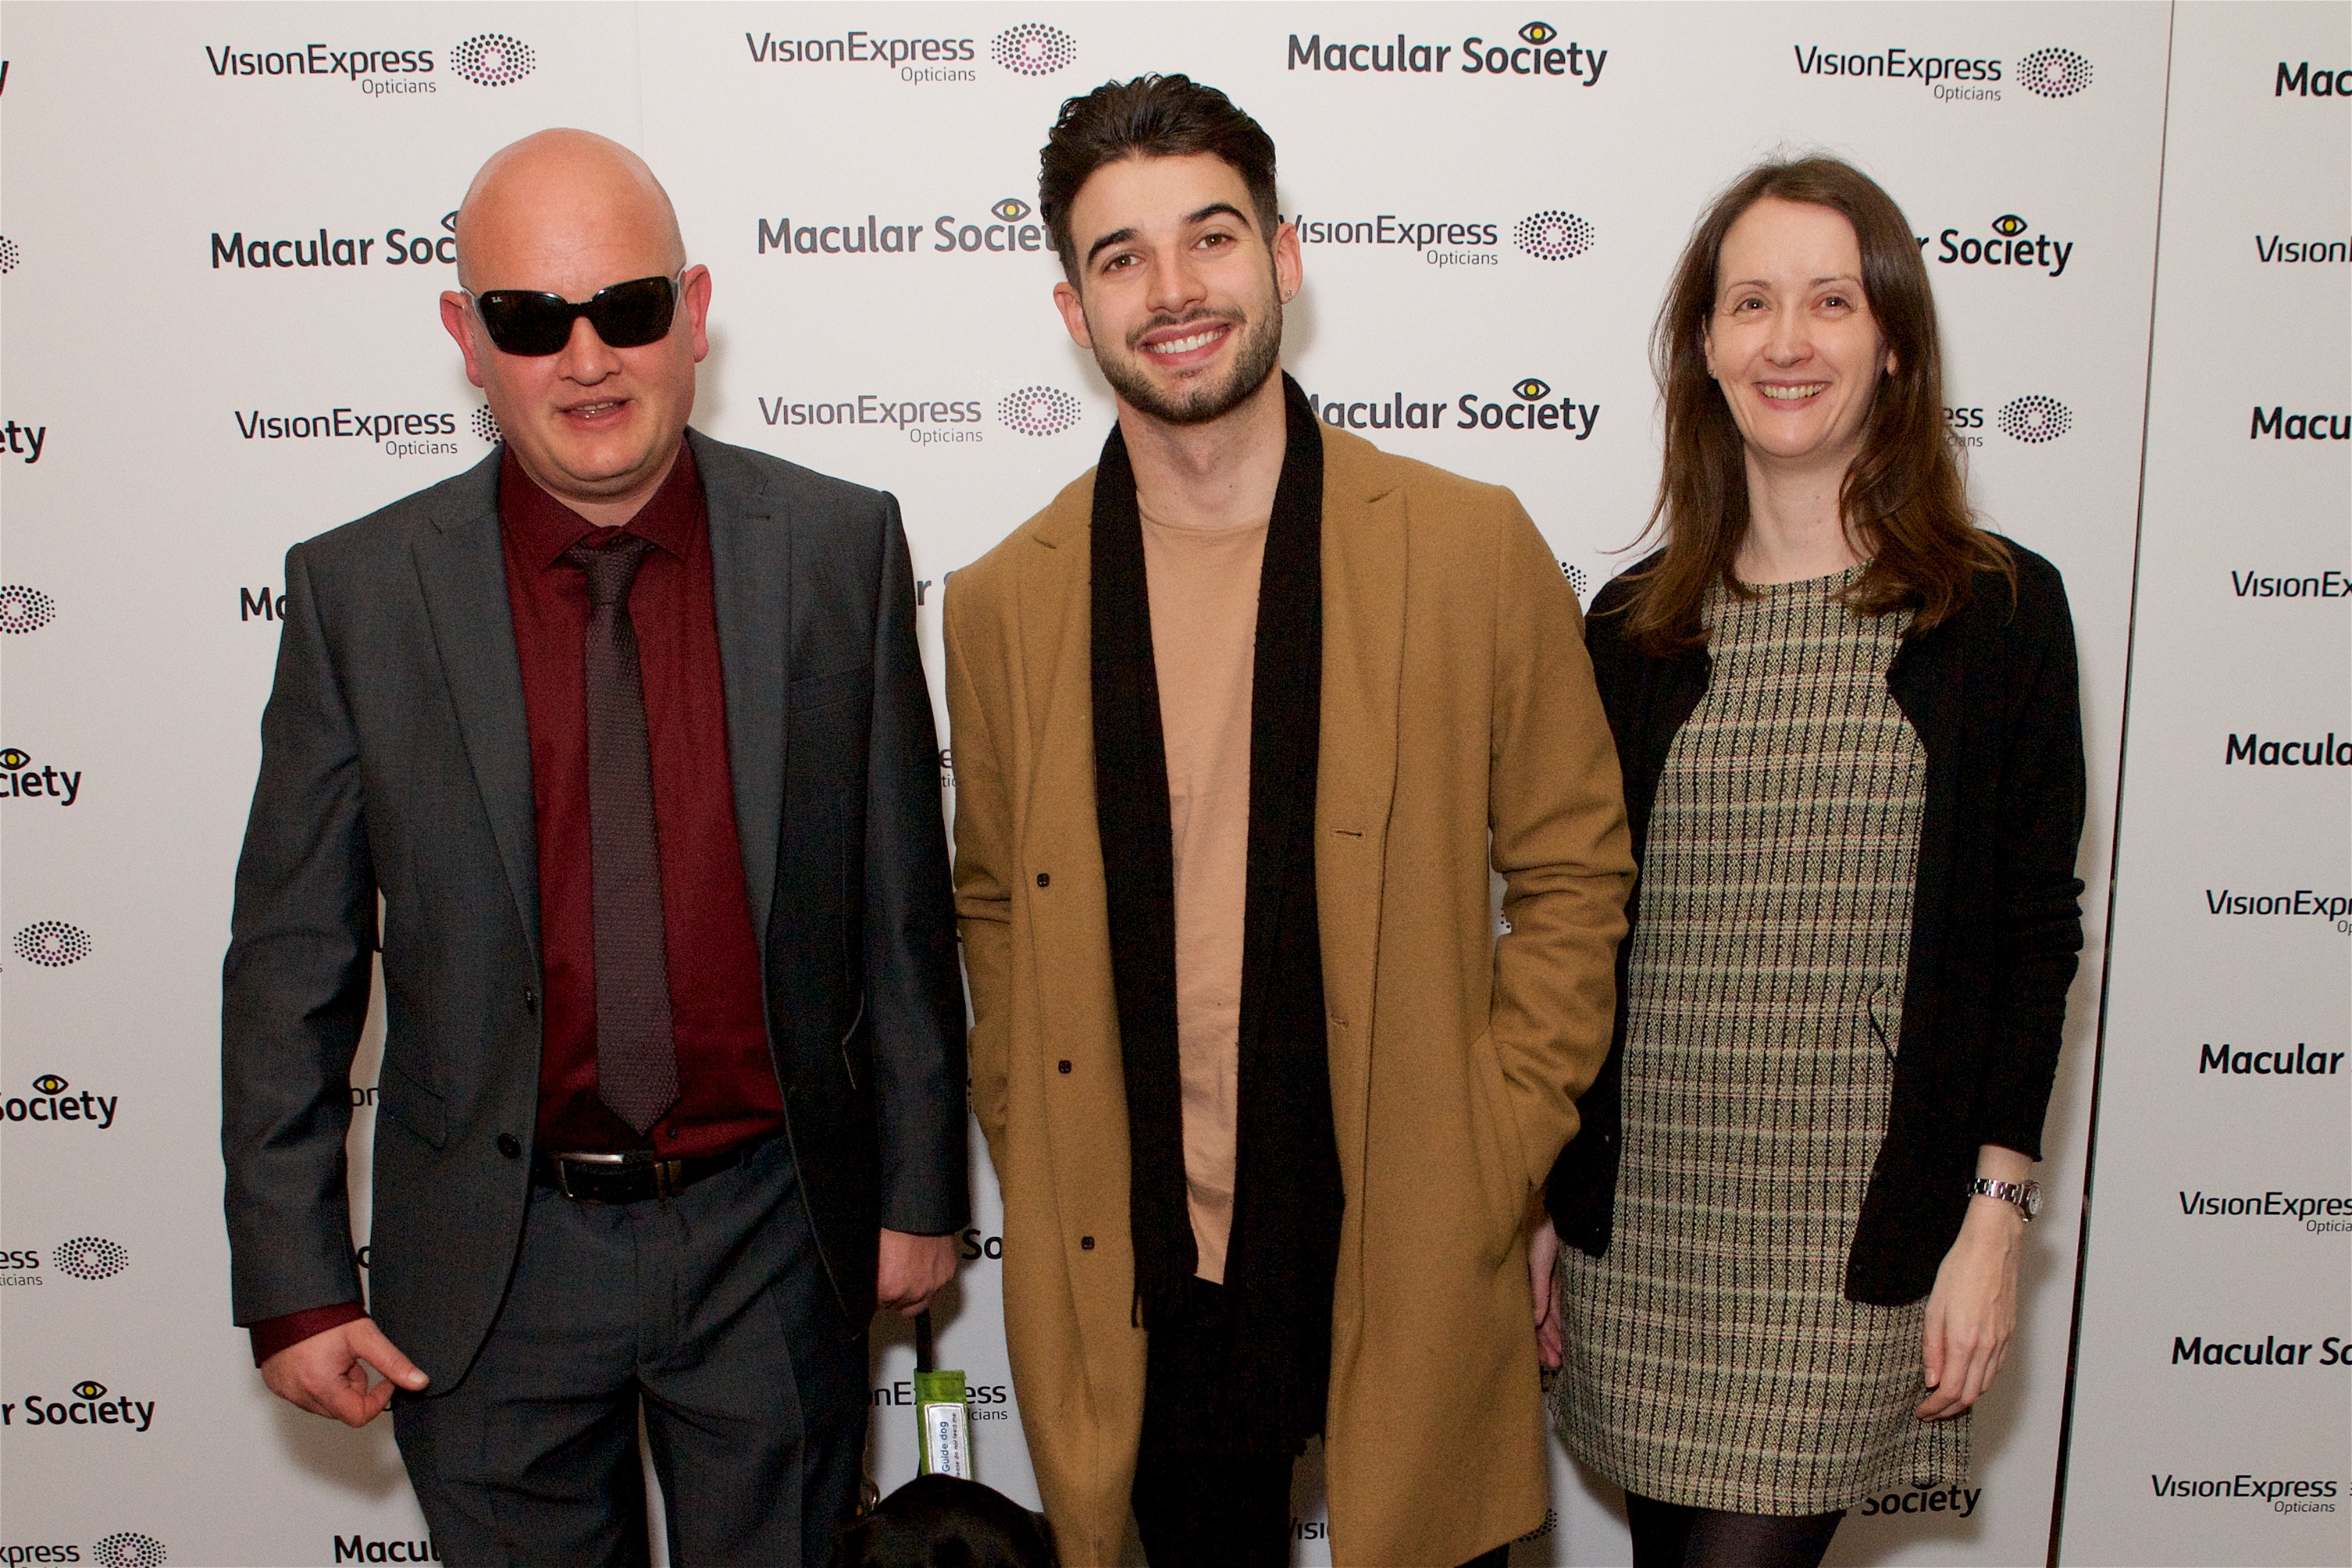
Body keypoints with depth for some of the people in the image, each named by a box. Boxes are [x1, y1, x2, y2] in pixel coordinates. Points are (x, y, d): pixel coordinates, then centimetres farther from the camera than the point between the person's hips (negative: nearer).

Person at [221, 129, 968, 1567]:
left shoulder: (840, 548, -5)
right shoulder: (359, 591, -6)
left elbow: (903, 906, 0)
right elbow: (292, 966, -1)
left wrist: (919, 1193, 3)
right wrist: (294, 1284, -1)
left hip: (772, 1240, 0)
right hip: (487, 1270, 0)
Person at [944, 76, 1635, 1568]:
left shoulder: (1475, 549, -6)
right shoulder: (1004, 603, 0)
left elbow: (1574, 871, 0)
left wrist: (1498, 1160, -5)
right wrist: (1031, 1155, 3)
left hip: (1408, 1260, -1)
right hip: (1135, 1272, 2)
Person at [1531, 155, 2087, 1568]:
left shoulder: (2002, 610, -1)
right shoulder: (1634, 627, 6)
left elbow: (2034, 936, -1)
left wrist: (1996, 1216, -6)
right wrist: (1538, 1206, 8)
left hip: (1859, 1239, -3)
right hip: (1641, 1214, 3)